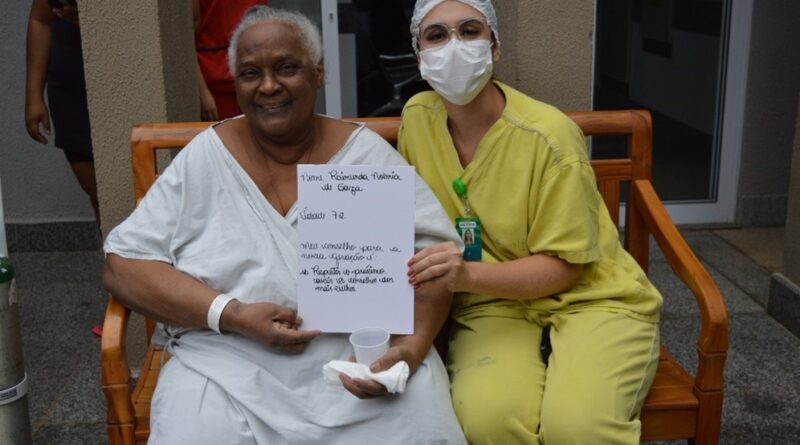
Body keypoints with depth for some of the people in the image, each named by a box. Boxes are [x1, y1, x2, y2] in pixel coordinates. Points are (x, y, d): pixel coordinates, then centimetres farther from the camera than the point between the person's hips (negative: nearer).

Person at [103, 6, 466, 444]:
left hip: (364, 355, 1)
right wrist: (229, 314, -14)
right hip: (233, 364, 0)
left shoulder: (367, 152, 3)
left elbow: (434, 252, 0)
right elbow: (122, 265, 0)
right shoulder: (205, 156, 2)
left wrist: (413, 345, -18)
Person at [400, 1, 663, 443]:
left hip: (588, 298, -2)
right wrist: (432, 269, -8)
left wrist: (468, 275, -30)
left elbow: (563, 266, -15)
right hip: (494, 302, 3)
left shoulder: (549, 135, -18)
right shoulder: (418, 116, -3)